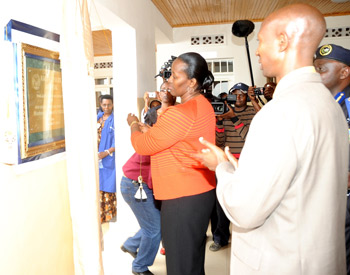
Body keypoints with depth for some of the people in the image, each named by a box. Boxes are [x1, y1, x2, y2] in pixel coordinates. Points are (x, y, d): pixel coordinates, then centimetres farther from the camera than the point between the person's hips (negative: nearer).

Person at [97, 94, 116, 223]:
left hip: (110, 158, -5)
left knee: (108, 186, -1)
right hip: (97, 158, 5)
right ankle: (101, 214, 22)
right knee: (99, 185, 9)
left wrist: (106, 152, -19)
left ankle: (110, 213, 12)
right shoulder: (98, 118, 12)